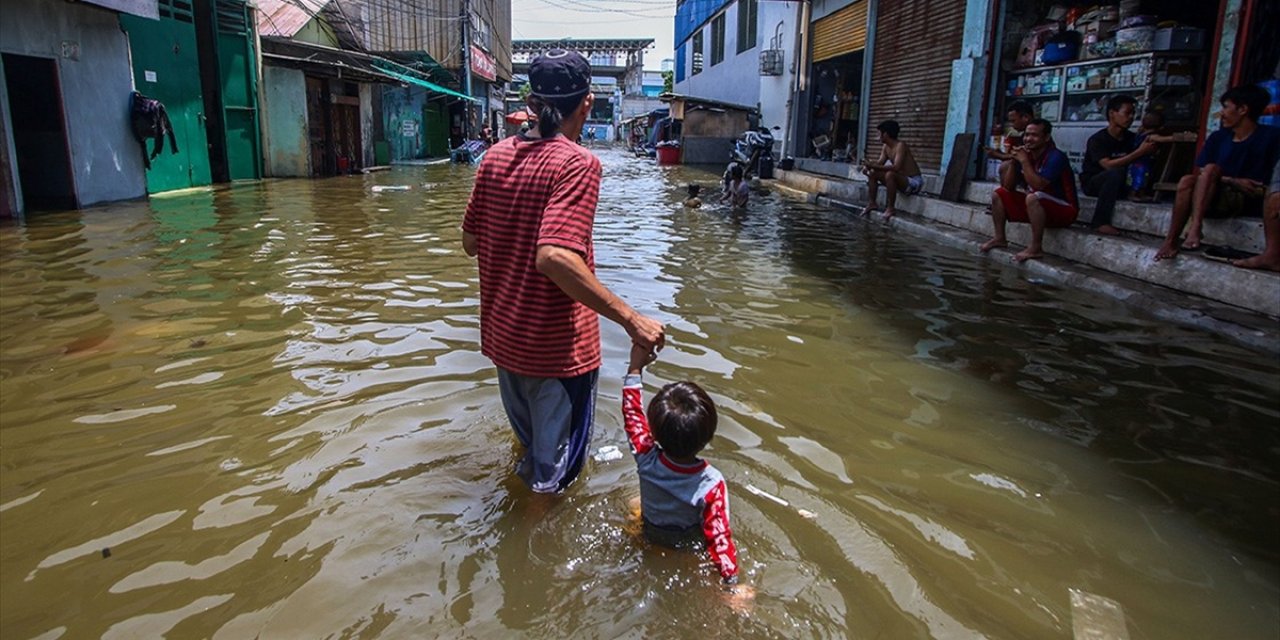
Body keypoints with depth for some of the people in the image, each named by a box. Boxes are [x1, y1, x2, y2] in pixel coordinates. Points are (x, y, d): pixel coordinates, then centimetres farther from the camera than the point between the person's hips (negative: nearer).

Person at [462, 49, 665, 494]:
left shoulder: (496, 155, 0)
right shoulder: (576, 164, -20)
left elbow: (470, 242, 7)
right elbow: (555, 258, -33)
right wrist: (631, 320, -29)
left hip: (502, 335, 7)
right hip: (556, 346, -7)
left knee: (525, 443, 32)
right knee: (552, 475, 14)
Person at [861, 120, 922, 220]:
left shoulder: (900, 146, -22)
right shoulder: (885, 147, 4)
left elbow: (896, 167, -34)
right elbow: (880, 163, 3)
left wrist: (873, 165, -33)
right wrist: (869, 165, -20)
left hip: (913, 182, -9)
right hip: (902, 180, 9)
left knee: (890, 174, -36)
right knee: (873, 173, 5)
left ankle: (890, 208, -26)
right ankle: (871, 203, 7)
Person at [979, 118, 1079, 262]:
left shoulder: (1055, 157, -19)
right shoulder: (1027, 155, 1)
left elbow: (1038, 185, -33)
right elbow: (1008, 187, 1)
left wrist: (1024, 161, -24)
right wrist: (1014, 161, -10)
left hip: (1064, 210, -8)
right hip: (1036, 207, 8)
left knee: (1033, 198, -38)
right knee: (999, 194, 7)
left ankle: (1035, 248, -30)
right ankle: (999, 238, 7)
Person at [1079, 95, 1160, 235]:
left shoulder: (1131, 138, 1)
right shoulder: (1097, 139, -15)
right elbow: (1108, 165, -29)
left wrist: (1149, 151, -26)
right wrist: (1139, 152, -32)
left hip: (1115, 184, 5)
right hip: (1092, 182, -5)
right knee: (1117, 172, -35)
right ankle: (1100, 222, -33)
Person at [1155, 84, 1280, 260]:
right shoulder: (1218, 137, 12)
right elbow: (1199, 173, 0)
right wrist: (1233, 182, -14)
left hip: (1247, 203, -4)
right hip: (1212, 201, 4)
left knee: (1211, 169, -27)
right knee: (1187, 180, -25)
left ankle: (1195, 228, -44)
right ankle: (1170, 241, -35)